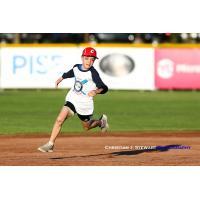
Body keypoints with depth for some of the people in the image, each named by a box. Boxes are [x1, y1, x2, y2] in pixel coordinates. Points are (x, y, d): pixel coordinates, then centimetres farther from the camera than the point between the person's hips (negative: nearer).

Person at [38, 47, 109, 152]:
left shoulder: (93, 73, -21)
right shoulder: (76, 68, -4)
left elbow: (104, 87, -29)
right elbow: (69, 74, 21)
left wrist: (96, 91, -49)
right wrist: (61, 78, 38)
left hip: (85, 103, -4)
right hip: (72, 99, 4)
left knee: (87, 126, 16)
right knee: (59, 119, -13)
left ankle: (101, 121, 48)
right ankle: (50, 144, -8)